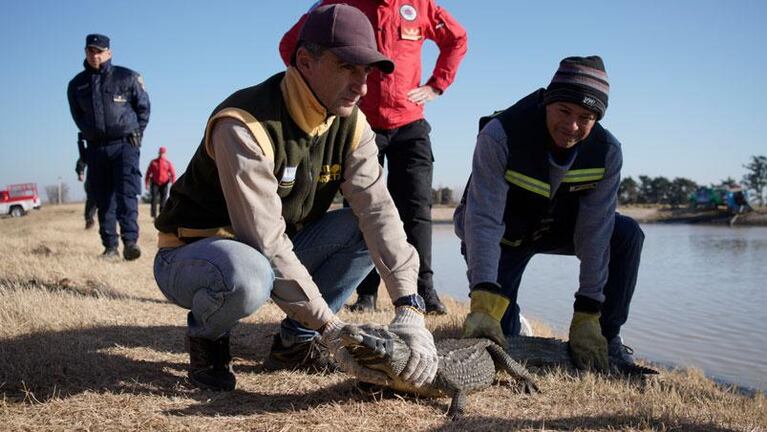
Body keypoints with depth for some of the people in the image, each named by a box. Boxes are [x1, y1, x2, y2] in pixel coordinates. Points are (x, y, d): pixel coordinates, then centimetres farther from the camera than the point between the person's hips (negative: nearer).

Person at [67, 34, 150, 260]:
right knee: (103, 199, 5)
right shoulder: (77, 85, 8)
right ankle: (110, 246, 10)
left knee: (126, 193, -15)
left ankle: (130, 241, -21)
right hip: (95, 148, 4)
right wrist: (91, 134, 15)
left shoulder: (127, 78, -1)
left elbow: (143, 107, 7)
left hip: (125, 145, -4)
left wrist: (135, 134, 7)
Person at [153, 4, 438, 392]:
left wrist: (409, 310, -31)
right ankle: (207, 335, -4)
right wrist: (331, 329, -33)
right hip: (191, 255, -6)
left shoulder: (351, 124, -8)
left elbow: (378, 211, -19)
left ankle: (294, 342, 0)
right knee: (248, 275, -40)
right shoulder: (245, 126, -29)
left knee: (368, 229, -12)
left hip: (281, 250, 6)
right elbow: (265, 244, -32)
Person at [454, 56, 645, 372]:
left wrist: (586, 318, -26)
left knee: (628, 235, -19)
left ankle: (607, 337, -4)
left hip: (556, 226, 4)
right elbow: (483, 220, -39)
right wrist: (484, 307, -49)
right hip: (503, 236, -3)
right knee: (497, 334, -15)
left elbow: (594, 233, -23)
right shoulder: (500, 135, -34)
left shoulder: (607, 152, -23)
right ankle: (511, 319, 23)